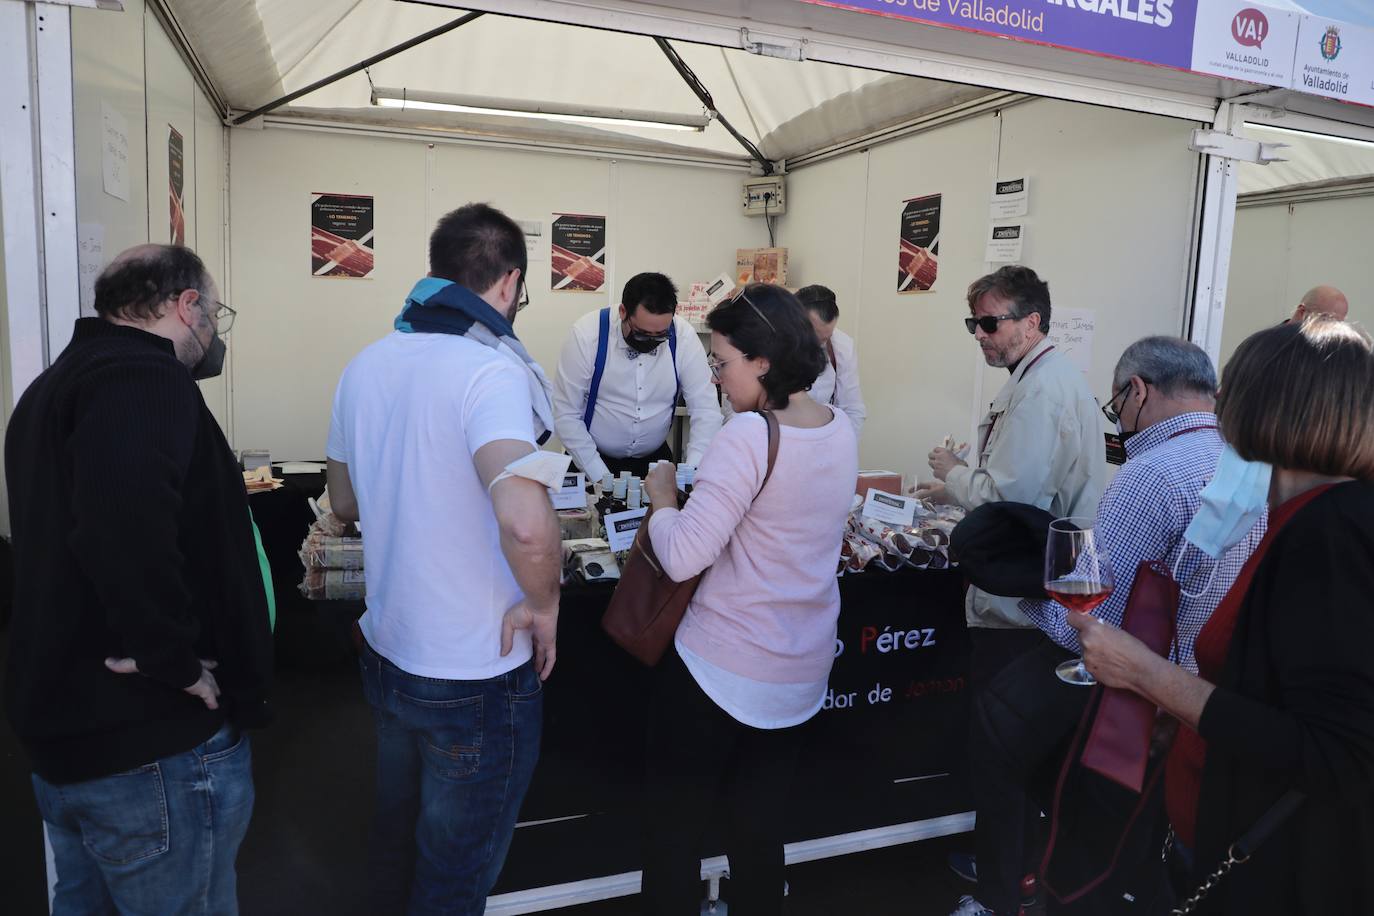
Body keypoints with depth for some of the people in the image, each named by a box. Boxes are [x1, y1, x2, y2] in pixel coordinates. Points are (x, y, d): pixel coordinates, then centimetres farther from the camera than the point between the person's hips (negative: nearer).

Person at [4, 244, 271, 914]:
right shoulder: (144, 381, -18)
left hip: (59, 719, 10)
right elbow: (129, 529, -35)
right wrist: (178, 662, -25)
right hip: (152, 741, -10)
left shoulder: (55, 385, 15)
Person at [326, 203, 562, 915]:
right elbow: (525, 522, -38)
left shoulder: (367, 364, 1)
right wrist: (544, 604, -19)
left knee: (395, 847, 28)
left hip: (387, 653, 7)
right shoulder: (490, 368, -22)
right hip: (476, 679, -7)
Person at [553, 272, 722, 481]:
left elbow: (706, 411, -8)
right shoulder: (586, 334, -16)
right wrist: (600, 478, -17)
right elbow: (566, 414, -12)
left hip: (655, 457, 0)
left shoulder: (683, 337, -12)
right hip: (593, 457, 0)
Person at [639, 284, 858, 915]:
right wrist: (700, 491, 11)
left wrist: (663, 498, -6)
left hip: (721, 669, -7)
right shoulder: (842, 431, 3)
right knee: (759, 830, 21)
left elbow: (683, 558, -24)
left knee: (675, 831, 11)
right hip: (801, 673, 7)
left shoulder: (749, 435, -22)